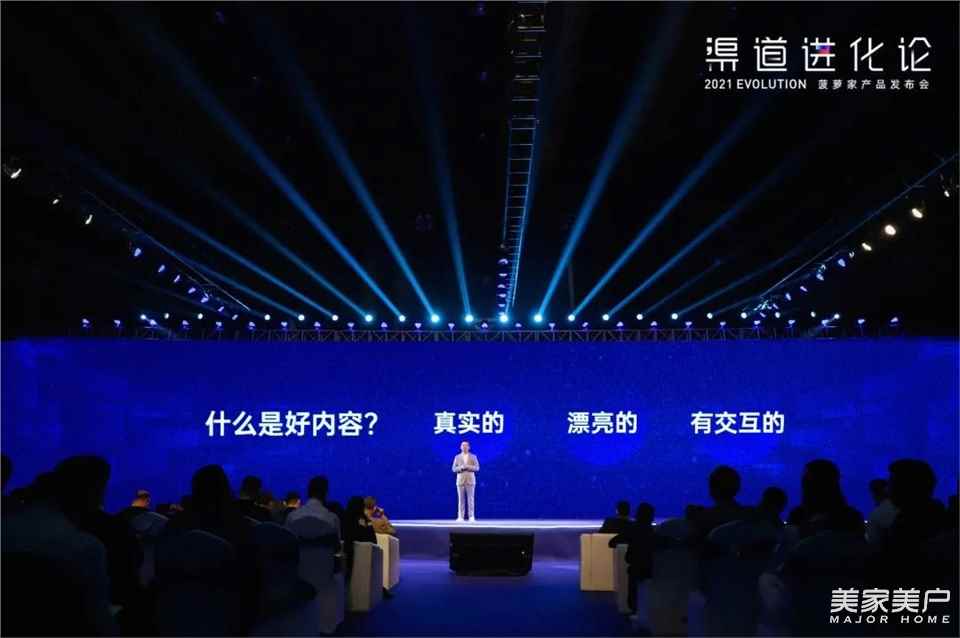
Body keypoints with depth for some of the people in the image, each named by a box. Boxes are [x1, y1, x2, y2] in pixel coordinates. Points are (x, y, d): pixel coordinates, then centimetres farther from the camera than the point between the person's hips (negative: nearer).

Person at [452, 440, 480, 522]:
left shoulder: (473, 456, 8)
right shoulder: (457, 457, 9)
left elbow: (477, 468, 1)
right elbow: (454, 469, 5)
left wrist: (469, 467, -15)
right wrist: (461, 467, -14)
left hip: (470, 480, -1)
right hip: (460, 480, 1)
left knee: (470, 499, -4)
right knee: (461, 499, -2)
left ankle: (471, 517, -2)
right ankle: (461, 517, -1)